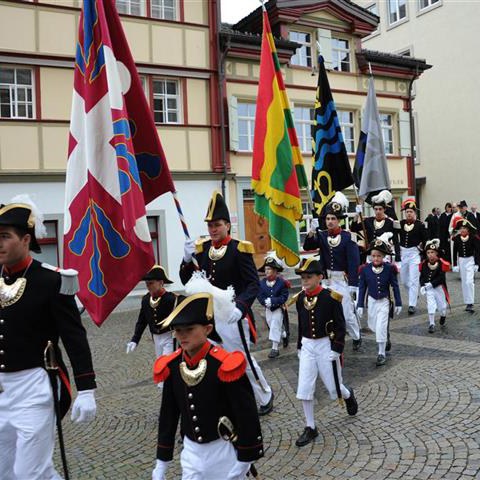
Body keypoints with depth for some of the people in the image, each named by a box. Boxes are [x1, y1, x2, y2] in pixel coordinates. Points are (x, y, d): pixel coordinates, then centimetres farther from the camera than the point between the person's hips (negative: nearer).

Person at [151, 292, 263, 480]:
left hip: (224, 452, -4)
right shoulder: (171, 367, -7)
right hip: (191, 452, 4)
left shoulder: (225, 365, -22)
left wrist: (245, 460, -12)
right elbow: (168, 415, 3)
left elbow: (247, 415, -16)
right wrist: (161, 463, 7)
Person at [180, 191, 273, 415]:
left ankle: (266, 396, 33)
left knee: (243, 359, 9)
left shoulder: (239, 249, -11)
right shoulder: (202, 248, 5)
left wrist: (240, 307, -32)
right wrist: (187, 259, -12)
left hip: (231, 315, -5)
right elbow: (187, 282, 6)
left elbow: (254, 284, -16)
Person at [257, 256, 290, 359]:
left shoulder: (281, 282, -16)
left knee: (275, 327, -8)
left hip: (278, 308, -5)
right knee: (272, 326, 16)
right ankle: (284, 335, 44)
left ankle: (275, 348, 0)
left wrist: (272, 301, -28)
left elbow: (284, 297, -19)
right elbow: (260, 296, -4)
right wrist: (265, 302, -24)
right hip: (268, 309, 5)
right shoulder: (262, 283, -5)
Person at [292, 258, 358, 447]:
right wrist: (299, 347, 12)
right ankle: (310, 428, 16)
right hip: (307, 346, 4)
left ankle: (348, 395, 46)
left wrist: (336, 350, -14)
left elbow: (340, 326, -10)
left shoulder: (331, 297, -14)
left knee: (333, 387, 10)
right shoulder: (300, 298, 0)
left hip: (325, 345, -4)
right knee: (304, 389, 1)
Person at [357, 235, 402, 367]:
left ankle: (381, 354, 4)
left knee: (381, 327, -9)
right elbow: (362, 288, -2)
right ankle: (385, 338, 49)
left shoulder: (389, 268, -12)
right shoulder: (365, 269, -9)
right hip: (372, 301, 3)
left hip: (384, 301, -3)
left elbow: (395, 286, -4)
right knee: (373, 326, 17)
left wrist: (398, 303, -2)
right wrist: (360, 305, -3)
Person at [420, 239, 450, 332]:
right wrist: (422, 286, -13)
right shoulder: (424, 264, -1)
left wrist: (431, 284, -22)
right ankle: (431, 324, 4)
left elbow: (441, 277, -17)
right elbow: (422, 277, 2)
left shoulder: (441, 264, -12)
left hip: (439, 288, -1)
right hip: (428, 289, 1)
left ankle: (443, 319, 43)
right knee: (431, 305, -5)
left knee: (442, 306, 12)